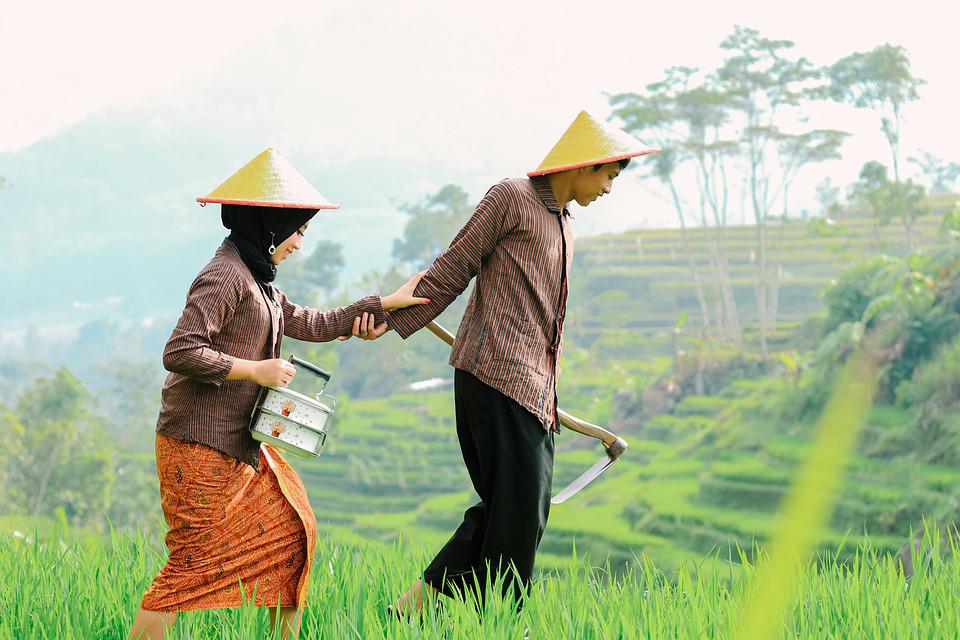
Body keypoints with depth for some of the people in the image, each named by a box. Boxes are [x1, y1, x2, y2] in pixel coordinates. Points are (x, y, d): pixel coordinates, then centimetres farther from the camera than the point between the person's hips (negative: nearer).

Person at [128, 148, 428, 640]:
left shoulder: (257, 280, 16)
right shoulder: (225, 276, -16)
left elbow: (312, 324, 23)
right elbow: (179, 352, -23)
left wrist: (386, 303, 24)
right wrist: (254, 370, -18)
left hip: (242, 442, 10)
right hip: (201, 444, -10)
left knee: (290, 530, 13)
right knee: (196, 561, -10)